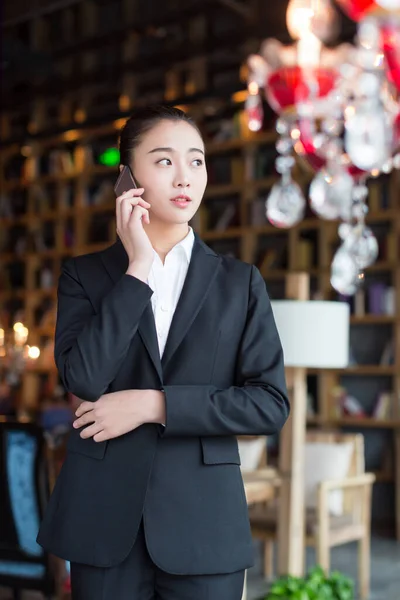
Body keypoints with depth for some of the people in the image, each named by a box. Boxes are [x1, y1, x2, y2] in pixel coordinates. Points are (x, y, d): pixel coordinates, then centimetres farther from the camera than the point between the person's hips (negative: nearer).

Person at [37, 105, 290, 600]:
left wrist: (155, 405, -10)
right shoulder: (84, 274, 5)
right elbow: (84, 378, -11)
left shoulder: (240, 282, 5)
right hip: (104, 517, 0)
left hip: (203, 521, 0)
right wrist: (137, 268, -11)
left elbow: (271, 403, -3)